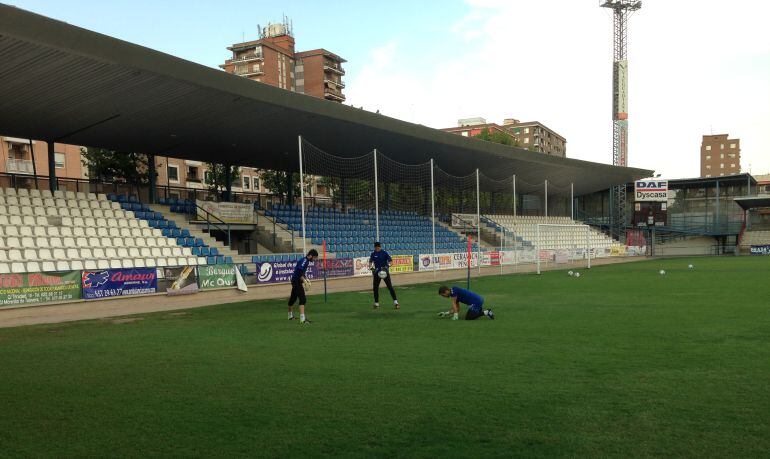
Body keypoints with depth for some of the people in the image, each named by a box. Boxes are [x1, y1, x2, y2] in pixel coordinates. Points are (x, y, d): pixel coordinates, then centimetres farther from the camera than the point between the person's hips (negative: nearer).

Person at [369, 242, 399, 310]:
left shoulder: (384, 253, -8)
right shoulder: (373, 254, 3)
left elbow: (391, 261, -10)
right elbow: (370, 261, 14)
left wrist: (388, 265, -31)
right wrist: (370, 267, -7)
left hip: (385, 272, -4)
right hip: (376, 273, 4)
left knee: (390, 287, -9)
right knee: (375, 288, 7)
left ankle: (395, 302, -9)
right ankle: (376, 303, 21)